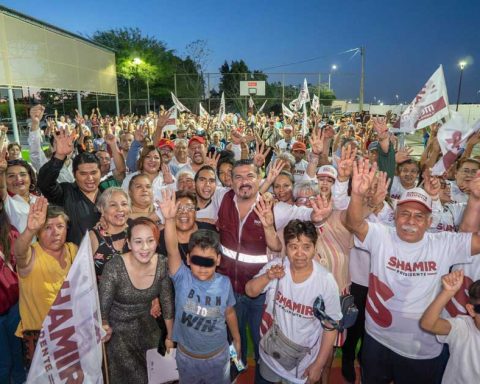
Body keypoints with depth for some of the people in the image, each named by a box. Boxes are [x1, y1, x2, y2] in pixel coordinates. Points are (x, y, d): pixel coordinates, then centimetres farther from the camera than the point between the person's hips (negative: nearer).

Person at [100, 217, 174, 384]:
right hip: (118, 331, -3)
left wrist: (170, 336, 4)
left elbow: (167, 302, -4)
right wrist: (105, 328, -30)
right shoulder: (114, 268, -29)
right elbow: (102, 308, -15)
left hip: (147, 327, 4)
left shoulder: (162, 264, -17)